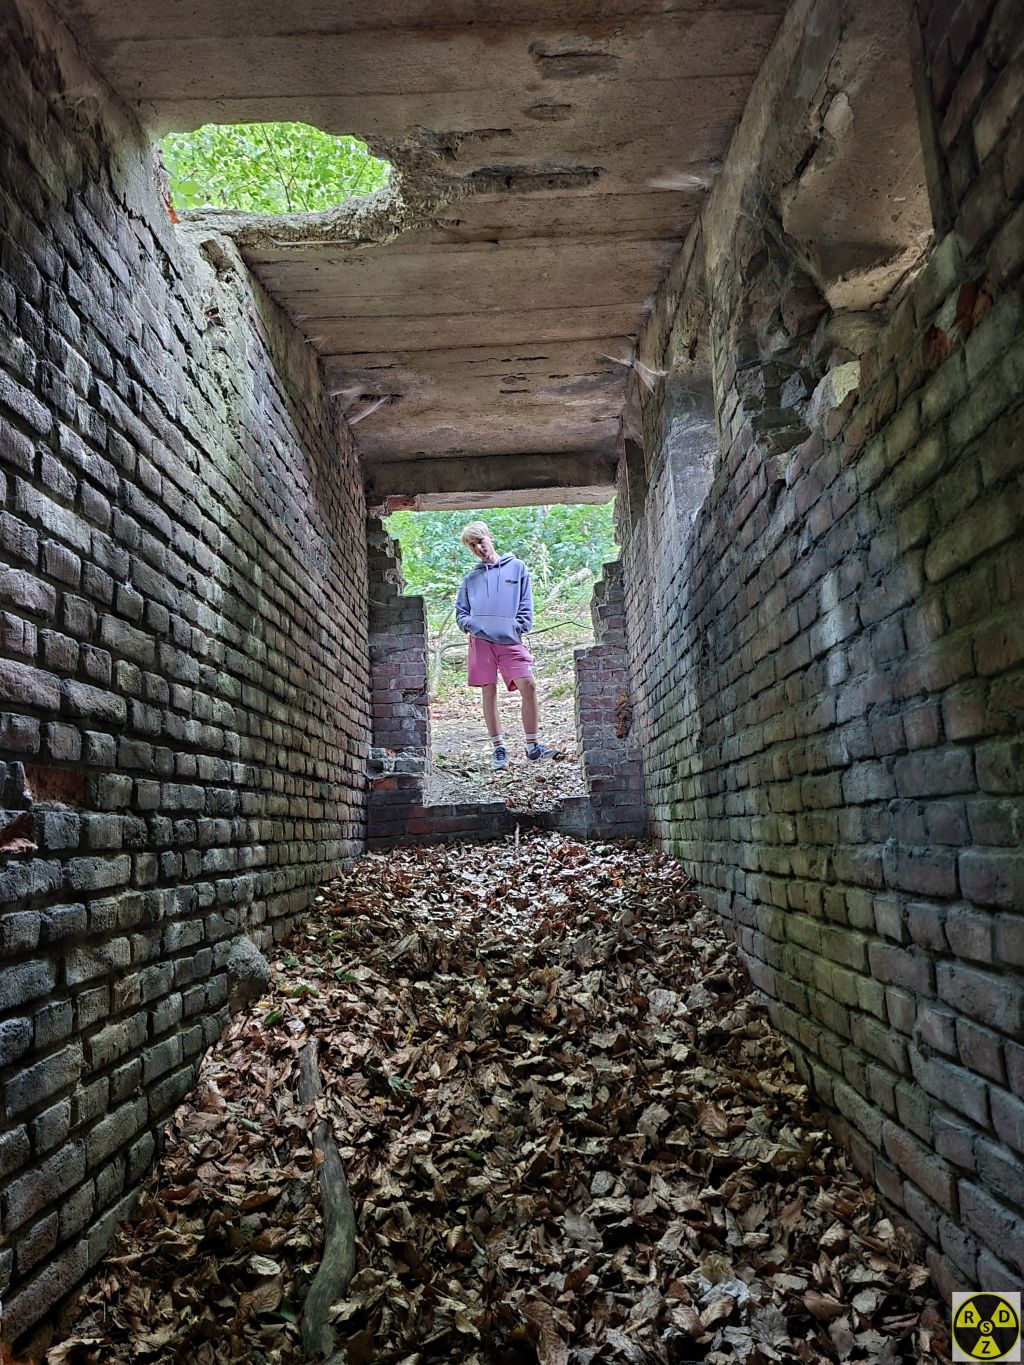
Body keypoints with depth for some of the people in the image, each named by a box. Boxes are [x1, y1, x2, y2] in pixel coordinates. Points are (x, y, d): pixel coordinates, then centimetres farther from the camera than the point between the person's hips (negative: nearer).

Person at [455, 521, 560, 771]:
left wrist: (518, 627, -5)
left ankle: (533, 746, -3)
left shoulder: (517, 567, 13)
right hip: (481, 641, 2)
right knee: (488, 694, 1)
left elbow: (526, 605, 10)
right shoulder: (471, 578, 18)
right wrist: (471, 625, -3)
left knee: (528, 687, -12)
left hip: (511, 641, -1)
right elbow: (460, 612, 18)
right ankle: (499, 749, 8)